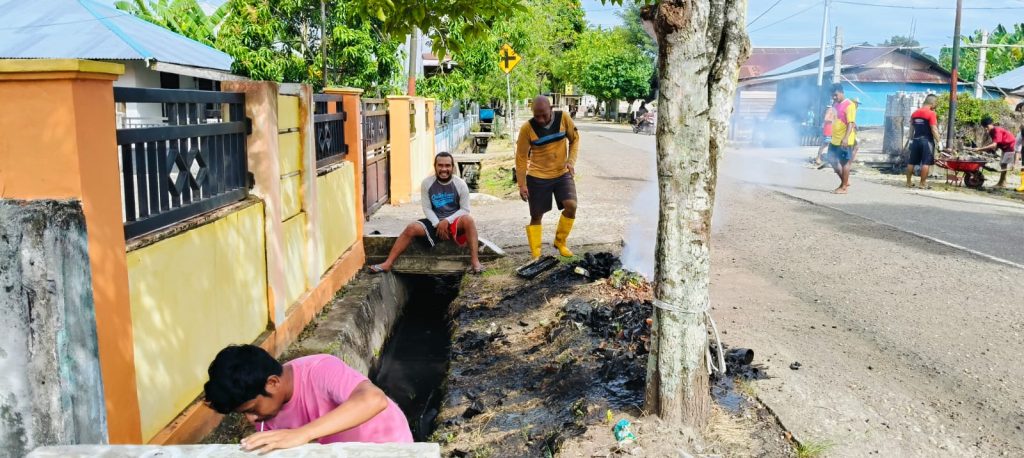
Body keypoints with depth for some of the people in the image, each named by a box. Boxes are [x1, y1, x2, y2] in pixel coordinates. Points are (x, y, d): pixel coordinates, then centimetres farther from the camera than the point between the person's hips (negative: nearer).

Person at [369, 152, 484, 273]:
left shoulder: (460, 184, -8)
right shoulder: (427, 183, -5)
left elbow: (465, 209, -6)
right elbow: (427, 208, -1)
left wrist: (447, 221, -20)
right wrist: (438, 224, -16)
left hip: (455, 222, -2)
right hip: (435, 222, 2)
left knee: (468, 219, -35)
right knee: (412, 228, -21)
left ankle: (475, 261, -37)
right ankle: (388, 263, -19)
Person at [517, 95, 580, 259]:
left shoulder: (563, 118, -11)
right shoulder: (527, 128, -16)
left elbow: (575, 139, 5)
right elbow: (521, 157, -9)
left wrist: (571, 161, -11)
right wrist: (522, 184, -10)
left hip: (562, 173, 2)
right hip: (537, 177, -2)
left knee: (571, 206, -14)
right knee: (537, 215, 3)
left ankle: (560, 242, 10)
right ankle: (535, 254, 17)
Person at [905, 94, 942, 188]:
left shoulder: (914, 113, 10)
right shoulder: (931, 113, -10)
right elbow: (934, 129, -14)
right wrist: (938, 141, -10)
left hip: (916, 140, 6)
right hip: (927, 141, -6)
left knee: (911, 162, 9)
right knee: (925, 163, -4)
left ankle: (909, 182, 15)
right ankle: (923, 183, -4)